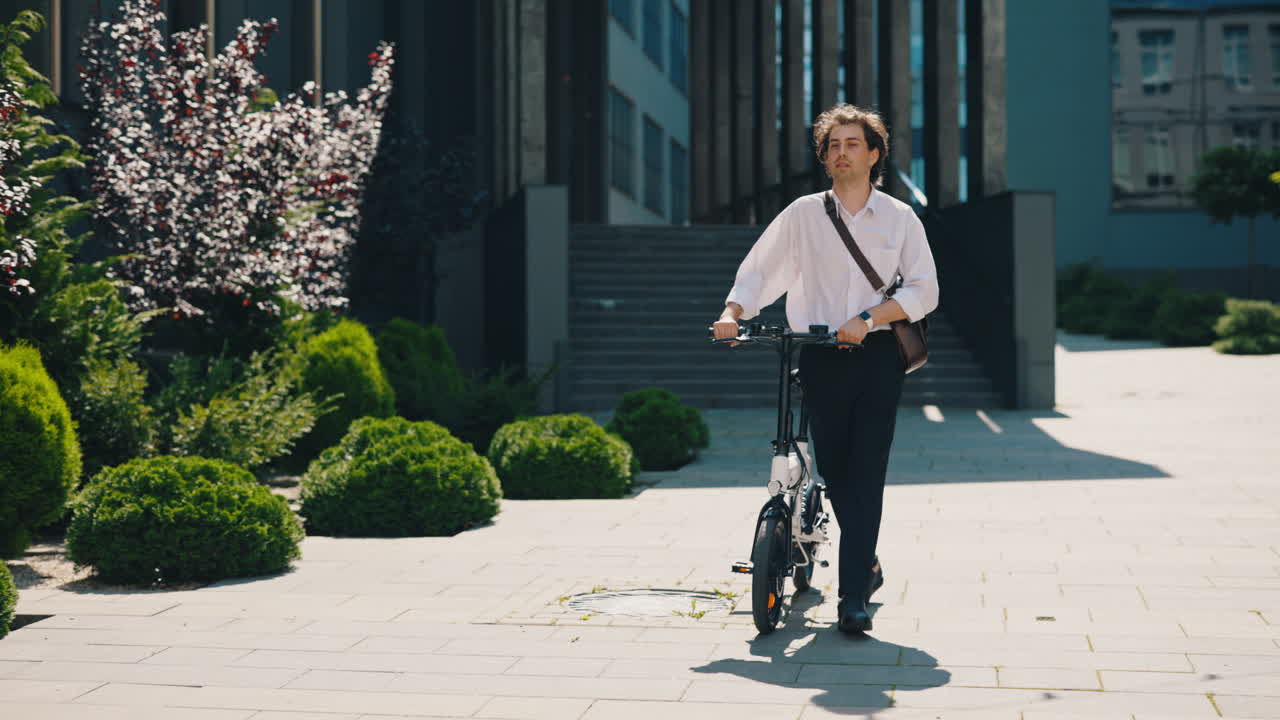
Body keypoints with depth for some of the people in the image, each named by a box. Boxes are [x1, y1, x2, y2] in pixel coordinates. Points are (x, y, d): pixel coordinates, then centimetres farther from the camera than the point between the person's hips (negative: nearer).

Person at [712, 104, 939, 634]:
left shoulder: (900, 218, 6)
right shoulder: (802, 214, 7)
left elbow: (924, 290, 2)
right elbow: (758, 271, 5)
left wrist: (868, 317, -12)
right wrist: (732, 314, -13)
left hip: (878, 355, -1)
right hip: (822, 357, 1)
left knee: (866, 472, -8)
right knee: (833, 471, 5)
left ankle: (853, 597, -8)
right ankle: (866, 564, 30)